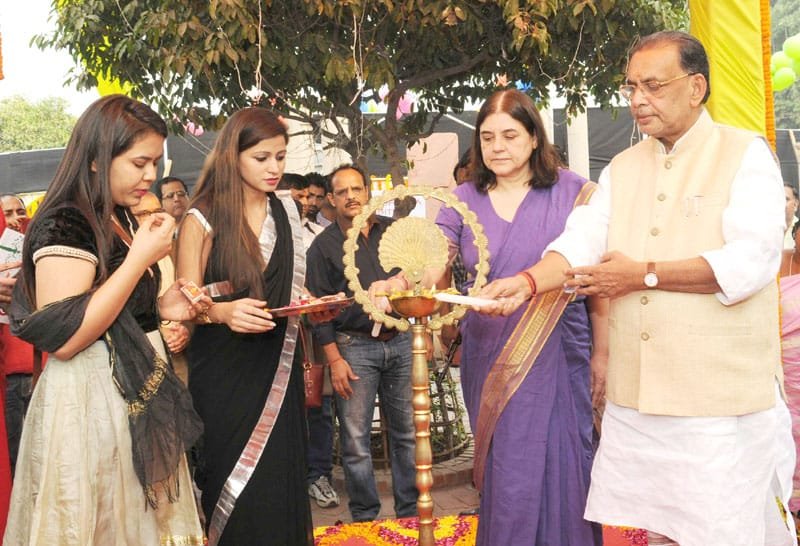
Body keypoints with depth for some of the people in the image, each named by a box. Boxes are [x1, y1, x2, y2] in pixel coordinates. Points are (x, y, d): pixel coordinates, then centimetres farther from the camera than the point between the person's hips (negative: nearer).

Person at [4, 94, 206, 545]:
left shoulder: (122, 222, 13)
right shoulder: (65, 225, -15)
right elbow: (63, 337, -24)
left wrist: (161, 309, 5)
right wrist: (141, 257, -22)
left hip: (138, 397, 9)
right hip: (91, 402, -9)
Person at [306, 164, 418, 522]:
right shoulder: (324, 245, 1)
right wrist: (334, 359, -8)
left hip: (400, 341, 3)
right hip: (354, 347, -2)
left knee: (407, 432, 8)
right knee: (355, 439, 2)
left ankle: (411, 511, 20)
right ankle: (365, 516, 16)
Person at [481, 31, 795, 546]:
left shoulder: (746, 154, -4)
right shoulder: (623, 168, 13)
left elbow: (752, 261, -17)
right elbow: (582, 240, 1)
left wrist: (644, 274, -15)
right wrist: (529, 281, -18)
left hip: (720, 399, -5)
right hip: (636, 397, 5)